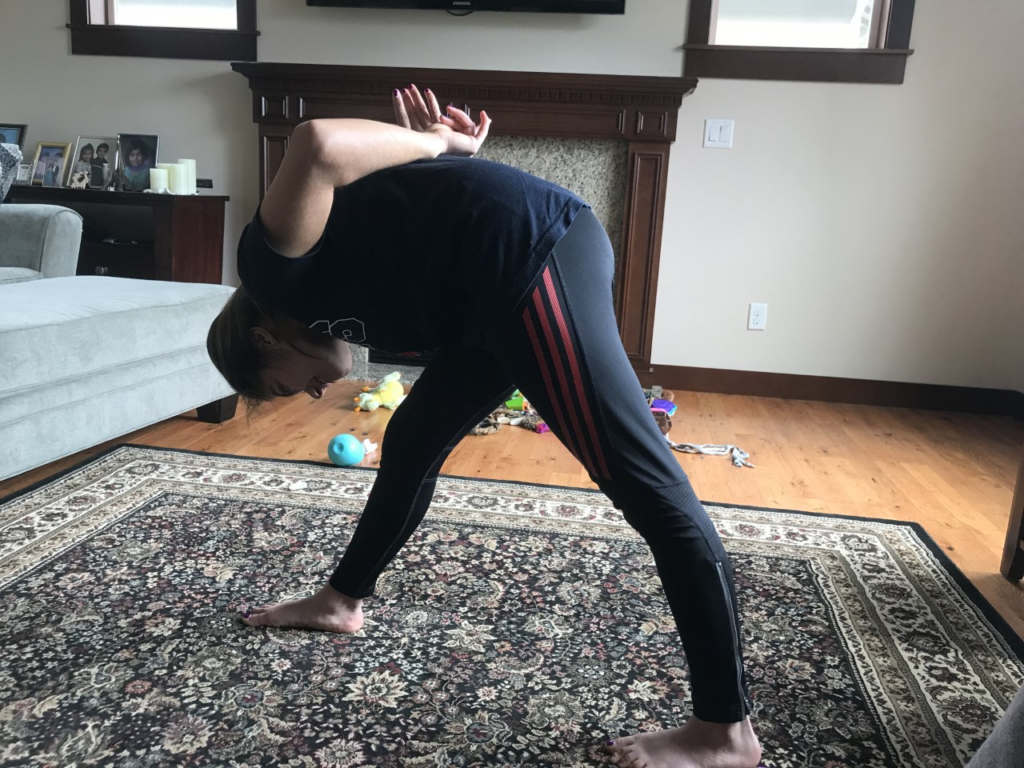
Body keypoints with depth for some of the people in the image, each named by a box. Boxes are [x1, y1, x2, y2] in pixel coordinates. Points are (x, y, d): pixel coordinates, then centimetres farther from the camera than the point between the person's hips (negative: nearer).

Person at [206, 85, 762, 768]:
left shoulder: (274, 266, 2)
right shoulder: (334, 288, 27)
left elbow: (318, 146, -17)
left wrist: (436, 146, -2)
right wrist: (448, 146, 11)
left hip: (534, 253, -10)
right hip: (534, 255, 10)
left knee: (648, 484, -9)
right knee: (415, 439, 19)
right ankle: (341, 602, 36)